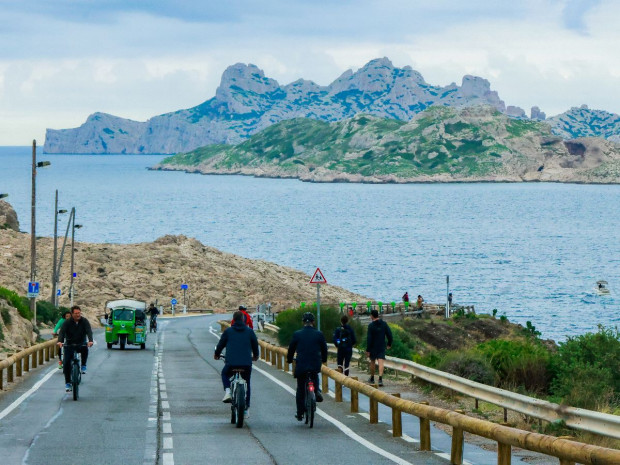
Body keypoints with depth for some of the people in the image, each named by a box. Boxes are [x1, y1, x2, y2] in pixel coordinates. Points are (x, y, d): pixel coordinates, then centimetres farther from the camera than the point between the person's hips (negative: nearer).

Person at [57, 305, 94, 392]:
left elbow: (89, 331, -20)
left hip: (81, 344, 0)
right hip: (69, 344, 0)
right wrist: (60, 341, -41)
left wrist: (90, 341, -40)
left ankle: (83, 366, -8)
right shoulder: (67, 322, -9)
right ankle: (67, 383, -1)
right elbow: (62, 331, -21)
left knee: (85, 349, -34)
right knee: (66, 363, -12)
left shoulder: (84, 321, -7)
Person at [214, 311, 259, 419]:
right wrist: (255, 356, 38)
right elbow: (255, 344, 17)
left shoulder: (228, 331, 5)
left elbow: (221, 344, 14)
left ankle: (227, 391, 2)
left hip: (231, 363, -1)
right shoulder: (249, 331, 7)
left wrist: (216, 354, 35)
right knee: (247, 384, 18)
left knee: (225, 374, 29)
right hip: (246, 363, 1)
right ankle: (246, 409, 17)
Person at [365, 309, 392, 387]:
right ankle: (380, 379, -22)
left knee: (372, 362, 15)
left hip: (373, 347, -2)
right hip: (382, 347, 2)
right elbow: (389, 334, 2)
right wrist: (389, 344, 16)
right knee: (381, 362, -5)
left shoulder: (371, 325, -12)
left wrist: (368, 350, -12)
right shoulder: (384, 324, 0)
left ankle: (372, 378, 29)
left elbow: (369, 338, -14)